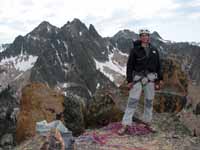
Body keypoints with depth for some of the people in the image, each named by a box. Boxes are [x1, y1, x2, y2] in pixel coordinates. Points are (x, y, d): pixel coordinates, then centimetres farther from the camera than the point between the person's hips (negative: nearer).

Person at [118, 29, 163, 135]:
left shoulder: (154, 50, 8)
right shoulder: (135, 50, -4)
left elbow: (158, 65, 14)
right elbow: (129, 65, -4)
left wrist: (160, 78, 10)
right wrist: (129, 80, -9)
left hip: (150, 78, 4)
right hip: (137, 77, -3)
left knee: (149, 100, 10)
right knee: (132, 100, -7)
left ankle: (147, 121, 24)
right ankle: (125, 124, -5)